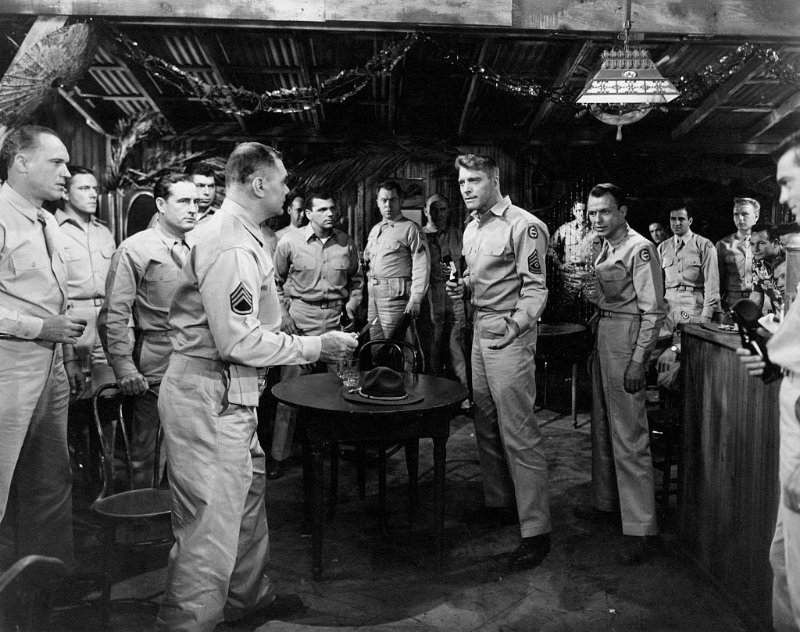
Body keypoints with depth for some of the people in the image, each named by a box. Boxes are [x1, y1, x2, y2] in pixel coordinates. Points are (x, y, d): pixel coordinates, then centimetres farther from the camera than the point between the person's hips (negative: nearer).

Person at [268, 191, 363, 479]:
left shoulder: (347, 243, 6)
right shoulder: (289, 242, -2)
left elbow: (356, 279, 19)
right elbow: (276, 282, 7)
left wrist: (352, 305, 4)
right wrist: (282, 314, -3)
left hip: (337, 318, 3)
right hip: (300, 318, -3)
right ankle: (278, 454, 8)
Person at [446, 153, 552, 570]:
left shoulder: (524, 226, -12)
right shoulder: (471, 229, 16)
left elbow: (535, 287, -15)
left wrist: (516, 325, -29)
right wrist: (462, 286, 6)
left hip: (511, 334, -9)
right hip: (480, 330, 9)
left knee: (519, 433, -7)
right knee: (485, 425, 15)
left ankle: (536, 530, 2)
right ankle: (498, 502, 32)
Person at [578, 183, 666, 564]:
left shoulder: (639, 249, -13)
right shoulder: (607, 249, 14)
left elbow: (653, 310, -17)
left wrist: (637, 361, -20)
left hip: (626, 339, -9)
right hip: (603, 334, 9)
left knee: (628, 436, -6)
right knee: (602, 427, 18)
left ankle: (641, 529, 2)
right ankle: (605, 502, 34)